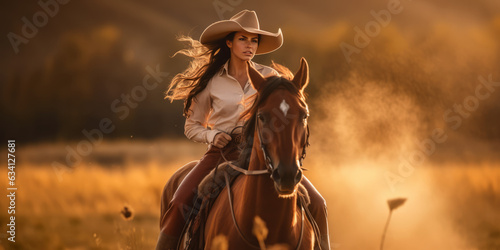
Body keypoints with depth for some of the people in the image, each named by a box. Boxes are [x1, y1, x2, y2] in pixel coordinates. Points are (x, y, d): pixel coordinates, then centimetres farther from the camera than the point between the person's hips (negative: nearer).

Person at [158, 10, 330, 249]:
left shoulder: (269, 77, 7)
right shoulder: (212, 82, 4)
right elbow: (192, 126, 13)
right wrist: (212, 135, -7)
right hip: (223, 152, -1)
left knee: (315, 203, -14)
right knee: (179, 204, -24)